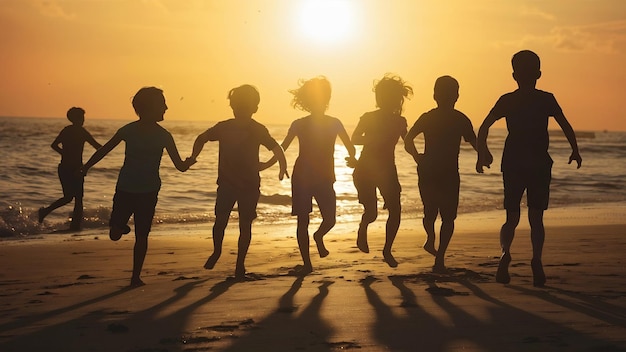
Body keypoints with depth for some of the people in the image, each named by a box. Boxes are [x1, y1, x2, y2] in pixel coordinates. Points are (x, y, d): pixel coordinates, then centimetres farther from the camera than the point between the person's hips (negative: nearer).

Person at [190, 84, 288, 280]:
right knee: (220, 220, -7)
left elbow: (275, 148, -5)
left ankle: (240, 264, 14)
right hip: (226, 183, 0)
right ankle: (217, 251, 22)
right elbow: (202, 138, 13)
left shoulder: (258, 130, -5)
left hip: (250, 185, 0)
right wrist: (193, 157, -2)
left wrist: (283, 167, -24)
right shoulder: (224, 127, -2)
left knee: (245, 225, 0)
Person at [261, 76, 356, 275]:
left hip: (325, 179, 1)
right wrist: (265, 165, 0)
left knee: (330, 219, -6)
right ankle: (306, 263, 8)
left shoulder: (334, 124, 1)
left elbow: (350, 147, 7)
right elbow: (282, 148, 7)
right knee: (302, 221, -2)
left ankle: (318, 237, 31)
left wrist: (352, 158, -11)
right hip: (302, 178, -1)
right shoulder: (298, 125, 0)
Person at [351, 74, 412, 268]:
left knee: (395, 211, -5)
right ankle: (362, 230, 24)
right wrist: (374, 138, -29)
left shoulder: (400, 121, 4)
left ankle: (387, 250, 12)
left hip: (387, 170, 4)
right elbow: (354, 140, -14)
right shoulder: (368, 118, -7)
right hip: (365, 170, -4)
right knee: (371, 212, -12)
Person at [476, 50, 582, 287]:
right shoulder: (546, 99, 2)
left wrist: (482, 155, 3)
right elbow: (566, 127, 1)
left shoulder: (507, 100, 3)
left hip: (513, 166, 1)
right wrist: (575, 152, 12)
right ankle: (536, 261, -14)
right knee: (536, 218, 5)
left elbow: (484, 128, -3)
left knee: (512, 218, 6)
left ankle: (505, 252, -22)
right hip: (540, 165, -1)